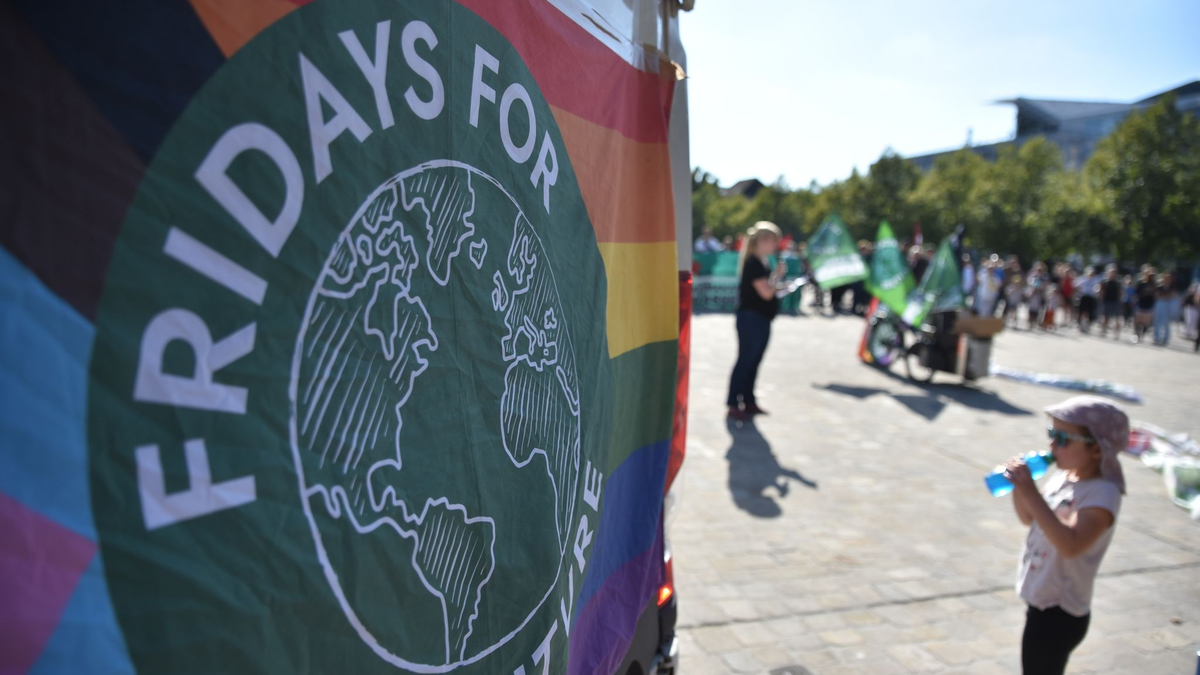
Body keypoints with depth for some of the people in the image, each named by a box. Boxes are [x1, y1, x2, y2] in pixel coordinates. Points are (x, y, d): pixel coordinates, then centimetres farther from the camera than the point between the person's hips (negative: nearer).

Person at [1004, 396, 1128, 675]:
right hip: (1041, 603, 8)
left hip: (1060, 613, -8)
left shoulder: (1102, 492, -22)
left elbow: (1071, 545, -36)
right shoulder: (1063, 477, 2)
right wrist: (1019, 486, -4)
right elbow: (1029, 518, 15)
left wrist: (1031, 493, -37)